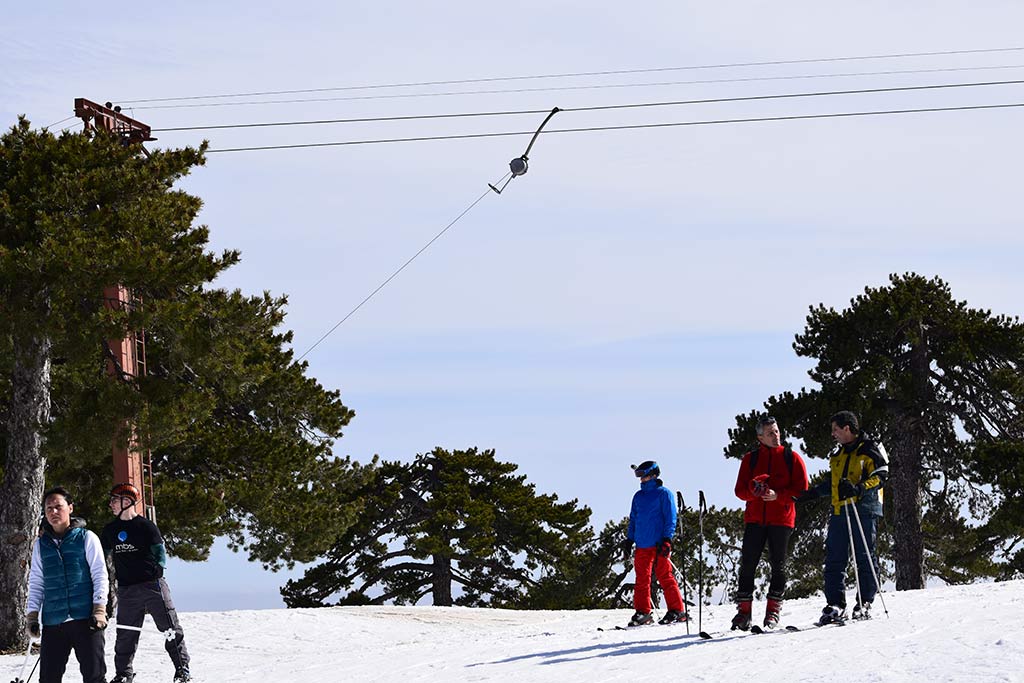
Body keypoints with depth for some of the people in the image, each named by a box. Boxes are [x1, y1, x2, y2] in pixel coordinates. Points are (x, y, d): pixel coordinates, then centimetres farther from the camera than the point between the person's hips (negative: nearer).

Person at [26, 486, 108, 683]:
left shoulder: (86, 538, 3)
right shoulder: (40, 545, 13)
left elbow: (100, 576, 1)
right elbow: (36, 583, 17)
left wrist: (99, 609, -8)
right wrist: (32, 615, 8)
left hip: (85, 618, -3)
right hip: (53, 622, 3)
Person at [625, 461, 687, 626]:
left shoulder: (663, 493, 0)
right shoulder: (638, 496, 17)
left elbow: (670, 518, -4)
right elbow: (633, 519, 23)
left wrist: (667, 540, -12)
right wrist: (629, 540, 14)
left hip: (659, 544, -6)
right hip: (642, 545, 6)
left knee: (665, 578, -7)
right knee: (641, 580, 3)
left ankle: (677, 611, -2)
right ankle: (642, 612, 6)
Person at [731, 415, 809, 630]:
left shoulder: (791, 458, 4)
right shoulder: (750, 459, 10)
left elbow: (801, 490, -1)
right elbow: (740, 490, 7)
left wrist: (778, 495, -16)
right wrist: (754, 490, -15)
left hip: (781, 519, -1)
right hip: (755, 518, 1)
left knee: (778, 565, 1)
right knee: (747, 564, -4)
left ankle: (773, 610, 8)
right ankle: (744, 610, -1)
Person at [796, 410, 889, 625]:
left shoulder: (870, 450, -1)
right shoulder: (838, 454, 22)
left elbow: (880, 476, -11)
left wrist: (859, 489, -25)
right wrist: (812, 493, 24)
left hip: (864, 509, -7)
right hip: (839, 511, 7)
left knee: (864, 557, -5)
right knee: (834, 559, 0)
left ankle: (865, 603, -2)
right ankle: (835, 605, 1)